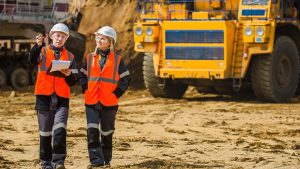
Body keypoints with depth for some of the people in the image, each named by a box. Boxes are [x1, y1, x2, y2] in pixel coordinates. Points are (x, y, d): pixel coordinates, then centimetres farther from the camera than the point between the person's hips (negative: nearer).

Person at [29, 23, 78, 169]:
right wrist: (38, 45, -36)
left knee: (60, 129, -14)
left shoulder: (69, 56, 12)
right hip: (44, 96, -1)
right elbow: (33, 59, -18)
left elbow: (73, 81, 11)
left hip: (62, 98, 1)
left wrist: (69, 74, -12)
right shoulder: (43, 51, 6)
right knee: (45, 131, 6)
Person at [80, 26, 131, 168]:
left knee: (106, 132, 8)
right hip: (91, 102, 2)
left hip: (109, 103, -1)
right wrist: (86, 90, 2)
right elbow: (83, 76, 15)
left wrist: (116, 93, -4)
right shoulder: (90, 58, 8)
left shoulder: (117, 60, 1)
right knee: (92, 131, -9)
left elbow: (125, 79, 4)